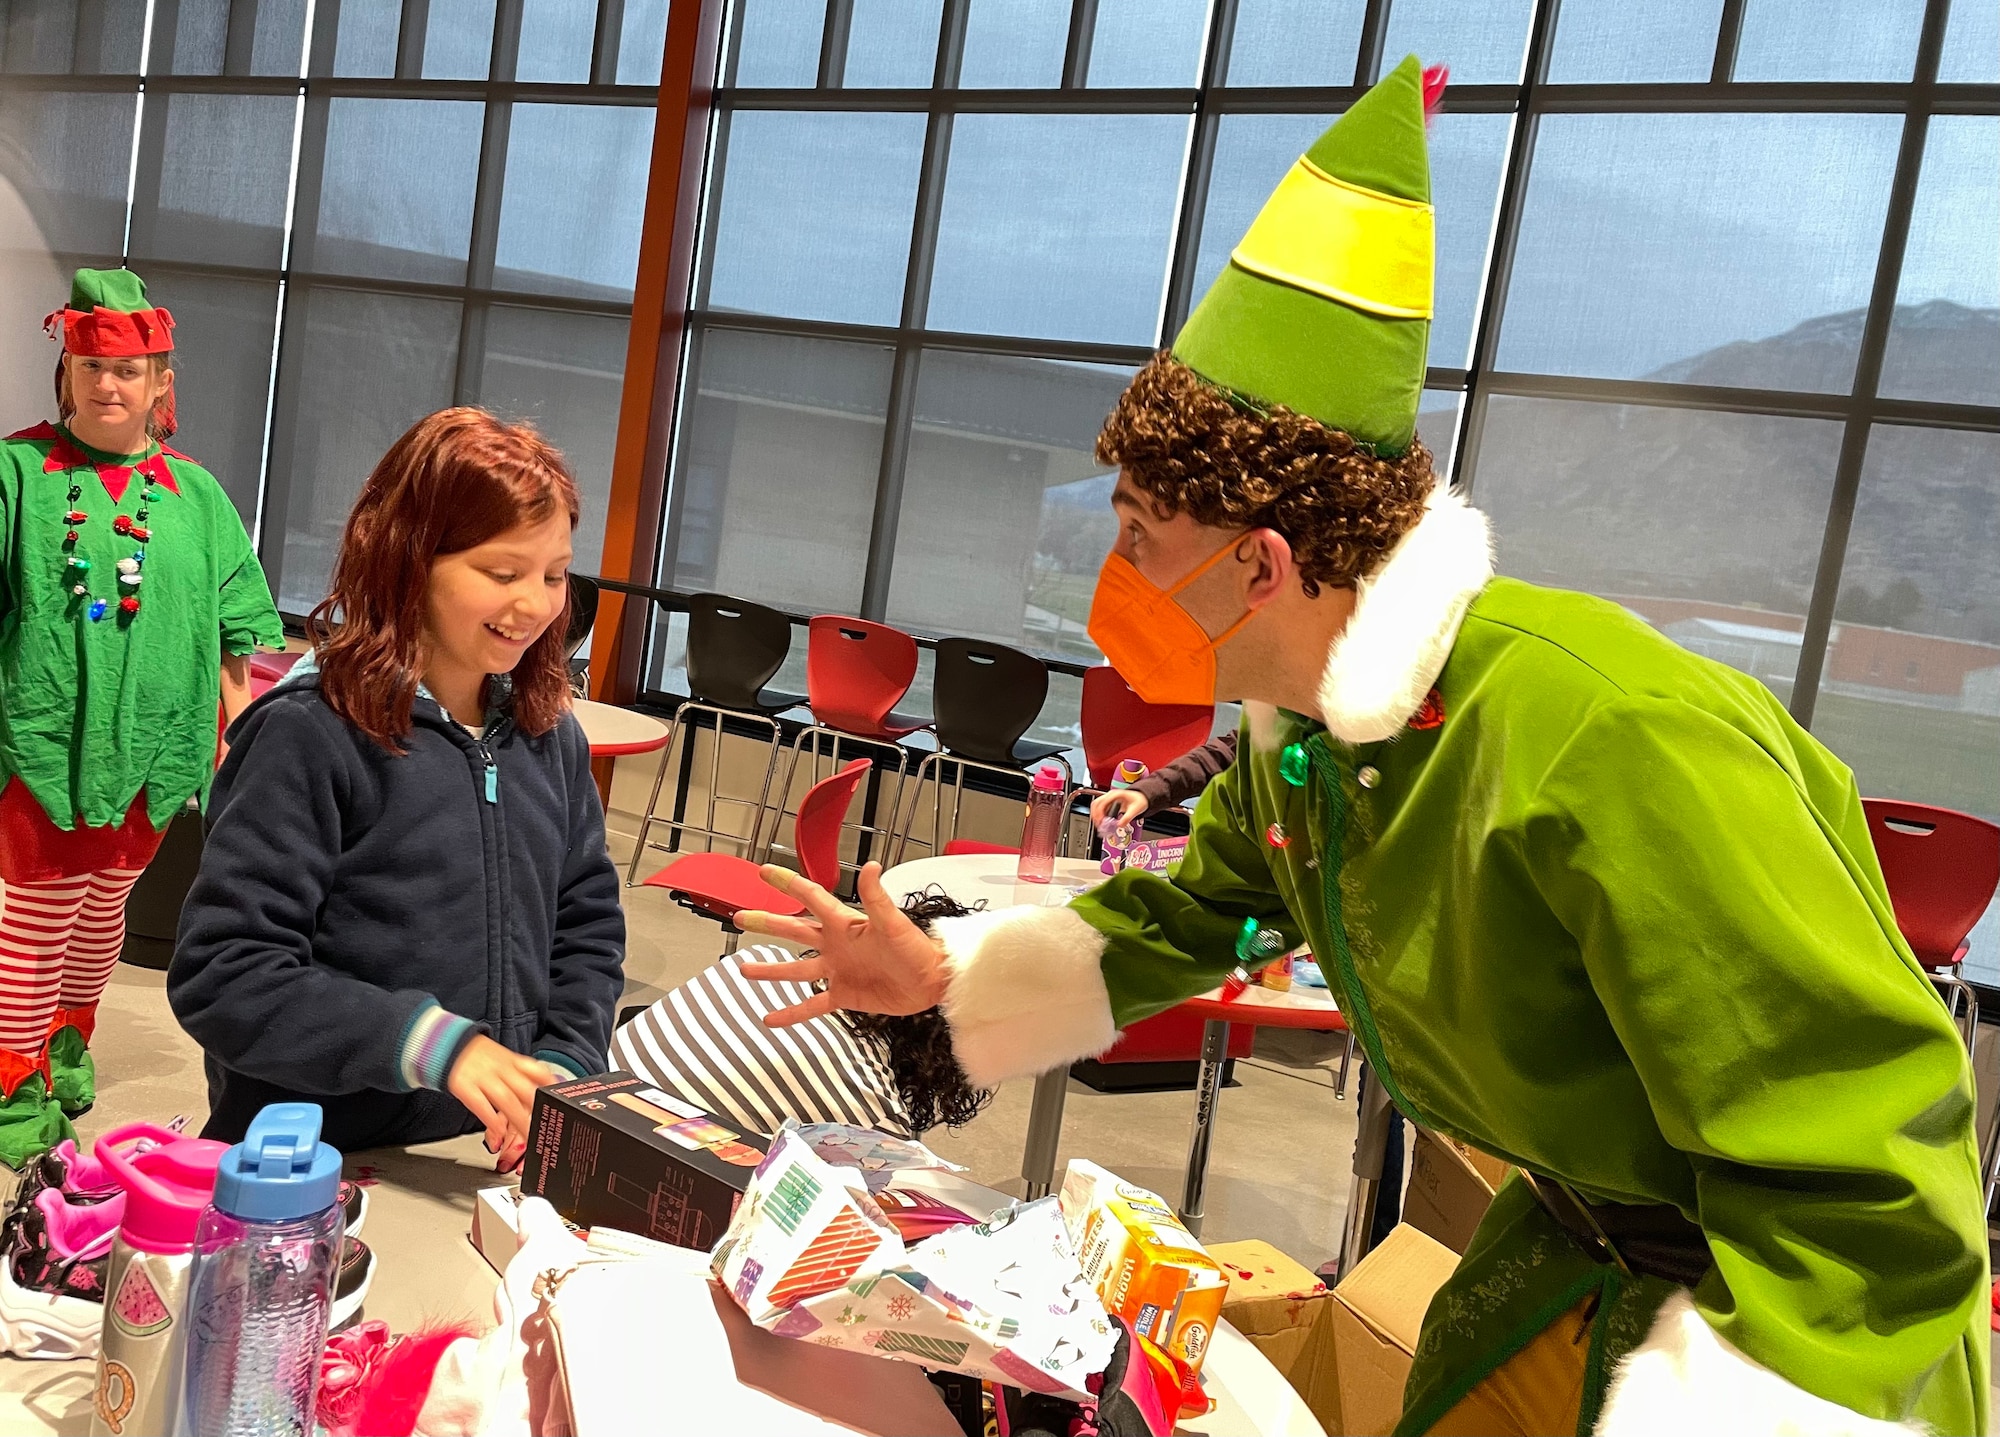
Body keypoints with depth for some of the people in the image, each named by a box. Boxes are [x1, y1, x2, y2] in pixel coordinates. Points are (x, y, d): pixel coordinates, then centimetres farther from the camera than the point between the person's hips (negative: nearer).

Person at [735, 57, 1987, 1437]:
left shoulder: (1604, 740, -34)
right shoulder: (1295, 733, -6)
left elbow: (1872, 1186, -31)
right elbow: (1188, 916, 13)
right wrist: (948, 975, 6)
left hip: (1786, 1312, -6)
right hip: (1573, 1251, 7)